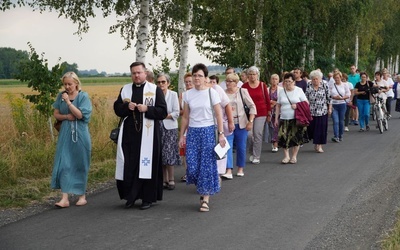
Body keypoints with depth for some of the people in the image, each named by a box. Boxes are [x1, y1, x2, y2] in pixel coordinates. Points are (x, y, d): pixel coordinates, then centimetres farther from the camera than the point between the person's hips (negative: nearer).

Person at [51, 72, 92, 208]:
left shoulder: (83, 96, -5)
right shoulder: (61, 96, 6)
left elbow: (80, 115, -13)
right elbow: (56, 114, 8)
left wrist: (68, 102, -19)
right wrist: (66, 116, -11)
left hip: (80, 135, -3)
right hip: (65, 135, 3)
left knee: (80, 165, 5)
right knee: (63, 164, -6)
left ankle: (82, 195, 19)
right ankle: (65, 198, -7)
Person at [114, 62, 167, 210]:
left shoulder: (155, 90, 1)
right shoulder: (125, 89, 11)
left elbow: (163, 112, -3)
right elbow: (117, 108, 11)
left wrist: (147, 109, -17)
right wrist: (127, 106, -9)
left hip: (147, 135, -3)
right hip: (129, 134, 3)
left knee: (147, 166, -2)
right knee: (129, 166, 2)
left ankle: (147, 198, 8)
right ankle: (131, 196, 14)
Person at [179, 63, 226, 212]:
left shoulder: (211, 93, -4)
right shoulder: (188, 94, 5)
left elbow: (218, 115, -3)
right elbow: (185, 117, 11)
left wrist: (221, 134, -7)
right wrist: (181, 135, 9)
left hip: (208, 131, -3)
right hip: (192, 132, 3)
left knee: (207, 165, -2)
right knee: (192, 165, -2)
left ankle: (206, 198, 6)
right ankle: (202, 190, 24)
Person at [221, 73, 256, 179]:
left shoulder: (242, 91, -1)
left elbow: (252, 106, 0)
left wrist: (250, 122, -6)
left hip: (241, 124, 0)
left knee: (241, 147, 6)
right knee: (227, 147, -9)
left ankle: (240, 169, 21)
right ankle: (228, 171, -13)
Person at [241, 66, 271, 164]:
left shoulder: (262, 85, 1)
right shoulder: (244, 86, 1)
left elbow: (267, 100, 6)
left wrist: (269, 114, 7)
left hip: (261, 113, 0)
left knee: (258, 134, -4)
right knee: (249, 134, -7)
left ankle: (256, 157, 5)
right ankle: (252, 152, 20)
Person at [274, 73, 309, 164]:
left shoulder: (299, 90, 1)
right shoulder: (281, 92, 9)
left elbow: (306, 103, 2)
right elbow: (278, 106, 12)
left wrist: (297, 106, -15)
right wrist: (276, 118, 8)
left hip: (296, 119, -2)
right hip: (284, 119, 2)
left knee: (296, 138, -1)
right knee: (283, 137, -8)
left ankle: (294, 156, 12)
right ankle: (286, 156, 4)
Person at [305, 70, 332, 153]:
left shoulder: (325, 86, -4)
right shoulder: (309, 86, 1)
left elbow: (329, 98, 2)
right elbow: (306, 98, 5)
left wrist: (330, 108, 2)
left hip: (322, 111, -2)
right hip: (311, 111, 2)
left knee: (321, 128, -2)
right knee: (311, 127, 4)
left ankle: (319, 145, 6)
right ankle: (315, 143, 23)